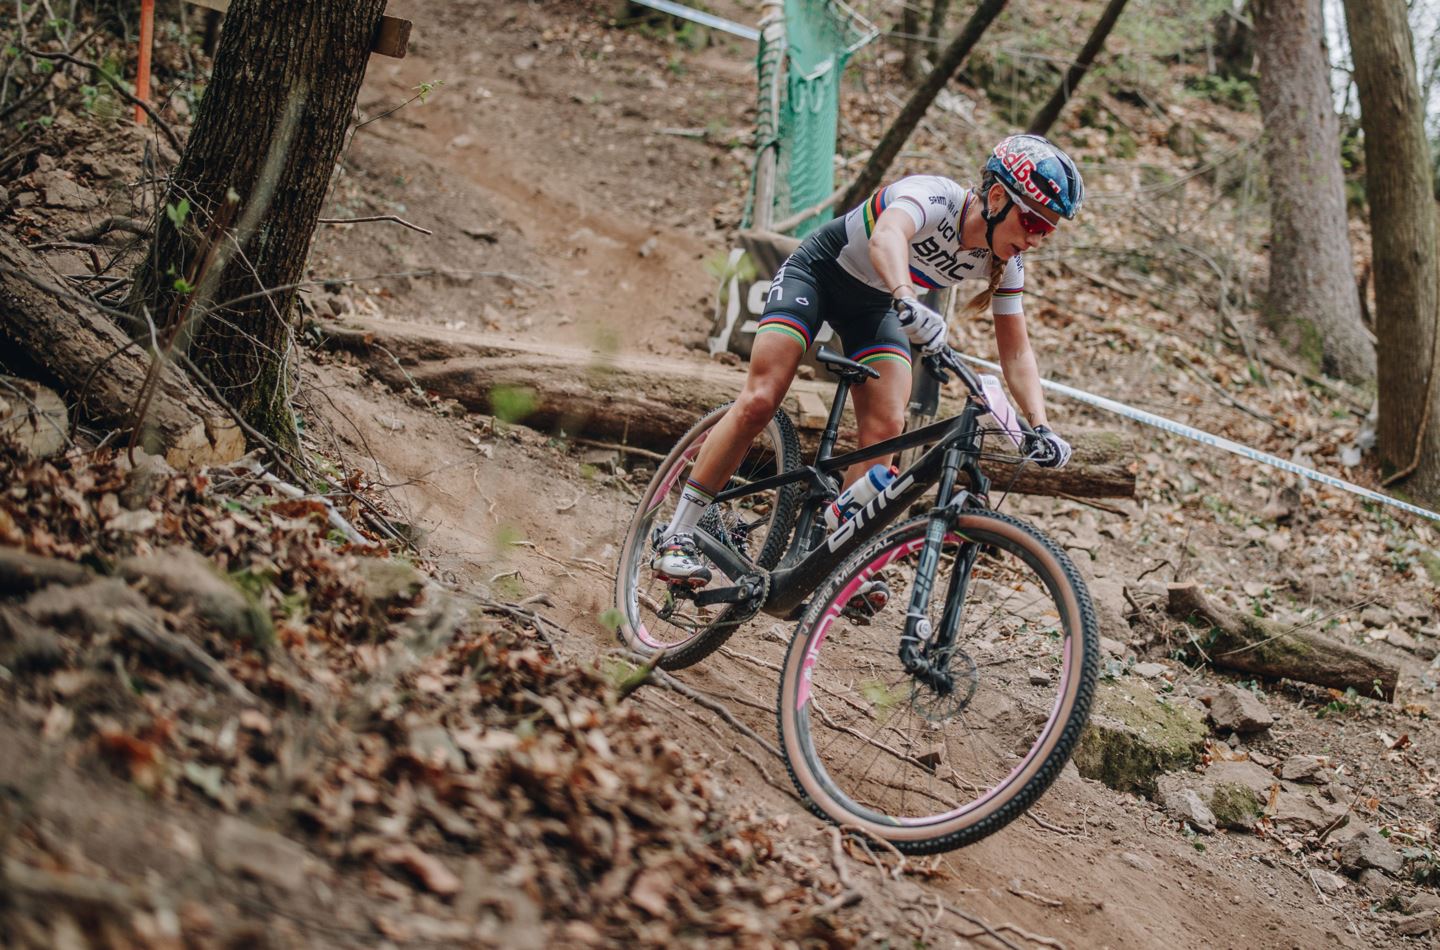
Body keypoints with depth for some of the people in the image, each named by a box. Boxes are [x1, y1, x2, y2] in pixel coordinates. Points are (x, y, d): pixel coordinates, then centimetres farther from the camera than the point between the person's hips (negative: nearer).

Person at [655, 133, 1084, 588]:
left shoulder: (1005, 263, -13)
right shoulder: (935, 196, -32)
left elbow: (1016, 350, -9)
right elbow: (886, 237, -53)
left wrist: (1041, 427, -24)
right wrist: (908, 302, -73)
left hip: (875, 305, 6)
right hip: (817, 272, -6)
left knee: (886, 428, -15)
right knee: (759, 402, -17)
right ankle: (676, 536, -9)